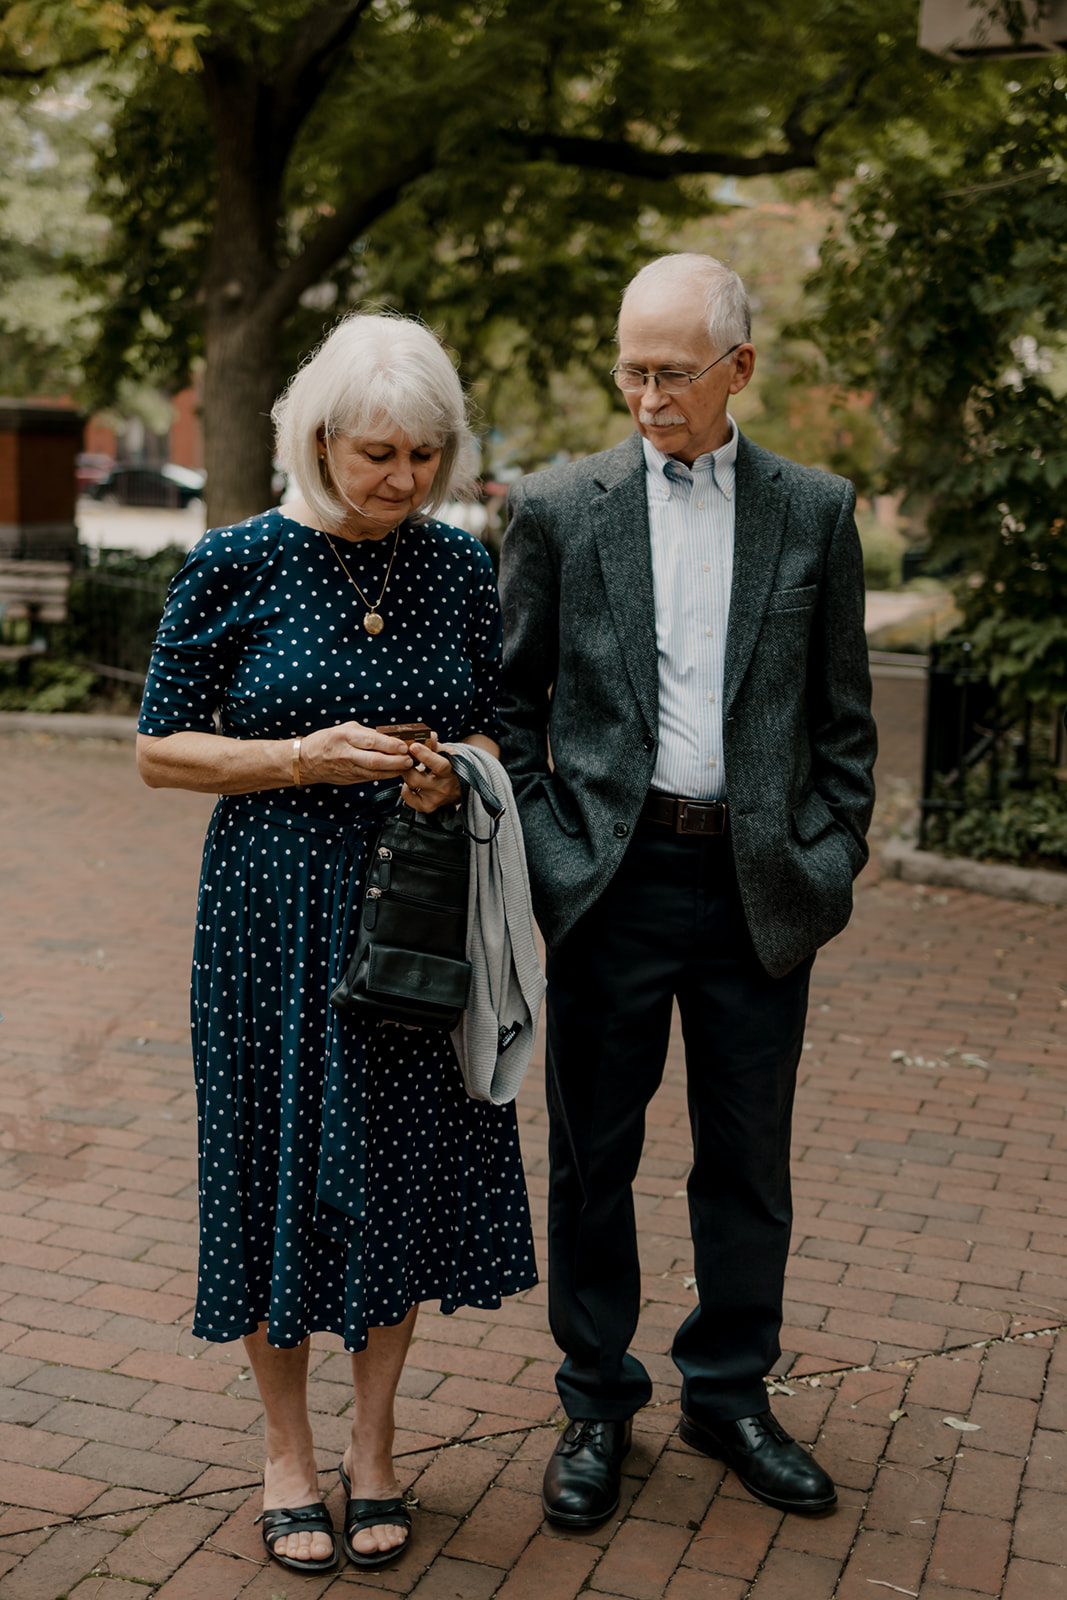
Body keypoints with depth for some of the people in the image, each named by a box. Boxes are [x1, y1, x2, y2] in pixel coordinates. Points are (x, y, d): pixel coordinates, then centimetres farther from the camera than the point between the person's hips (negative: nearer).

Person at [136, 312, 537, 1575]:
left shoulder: (459, 568, 3)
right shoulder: (236, 566, -7)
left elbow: (495, 733, 12)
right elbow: (161, 751, -4)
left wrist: (456, 769, -11)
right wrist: (306, 757, -18)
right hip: (275, 913, -2)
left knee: (407, 1169, 9)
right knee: (279, 1166, 7)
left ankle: (374, 1440, 30)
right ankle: (287, 1449, 28)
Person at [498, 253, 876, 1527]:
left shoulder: (815, 511, 4)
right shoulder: (558, 507, 1)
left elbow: (842, 715, 8)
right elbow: (510, 701, 5)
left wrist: (830, 860, 2)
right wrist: (544, 846, -3)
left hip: (760, 885, 1)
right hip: (612, 878, -1)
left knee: (749, 1158, 12)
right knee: (592, 1155, 9)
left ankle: (730, 1392, 32)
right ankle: (597, 1404, 27)